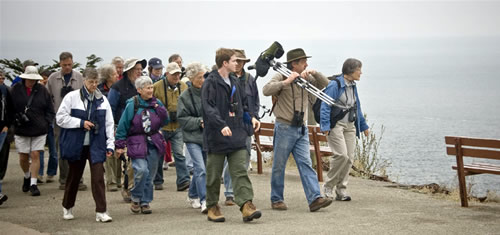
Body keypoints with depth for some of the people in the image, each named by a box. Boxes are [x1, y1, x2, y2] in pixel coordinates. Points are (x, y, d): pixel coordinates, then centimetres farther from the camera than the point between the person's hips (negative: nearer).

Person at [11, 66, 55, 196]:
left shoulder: (42, 90, 2)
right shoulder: (16, 90, -1)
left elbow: (50, 111, 7)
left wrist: (46, 123, -4)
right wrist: (16, 119, -13)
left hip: (39, 130, 0)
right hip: (21, 130, 0)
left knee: (35, 156, -5)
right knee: (23, 157, 6)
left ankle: (33, 184, -1)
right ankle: (27, 177, 34)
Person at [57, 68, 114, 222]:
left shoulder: (102, 100, 5)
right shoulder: (72, 97, -4)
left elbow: (109, 124, 7)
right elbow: (60, 118, -5)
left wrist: (110, 145, 1)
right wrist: (81, 123, -13)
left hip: (95, 145, 1)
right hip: (76, 144, -1)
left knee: (98, 177, -9)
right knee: (74, 176, 12)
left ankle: (101, 212, -9)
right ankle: (67, 207, 32)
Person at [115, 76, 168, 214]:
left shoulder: (156, 103, 6)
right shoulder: (132, 105, -6)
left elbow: (165, 122, 5)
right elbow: (123, 125, -3)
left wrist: (159, 108, -8)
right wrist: (120, 145, -4)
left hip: (153, 142, 4)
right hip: (137, 143, -4)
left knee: (150, 174, 5)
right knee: (141, 170, -20)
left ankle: (145, 202, 17)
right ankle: (136, 199, -1)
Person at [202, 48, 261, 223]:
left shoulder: (234, 82, 14)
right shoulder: (211, 82, -9)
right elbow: (208, 108, -20)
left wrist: (250, 118, 10)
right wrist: (221, 125, -32)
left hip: (236, 136, 6)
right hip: (217, 136, -6)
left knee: (240, 171, -5)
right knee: (214, 174, 5)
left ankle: (246, 205, -12)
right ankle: (212, 207, 17)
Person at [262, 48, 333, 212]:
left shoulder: (306, 78, 11)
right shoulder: (281, 77, -5)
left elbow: (325, 85, 5)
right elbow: (266, 90, -20)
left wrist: (313, 73, -10)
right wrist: (286, 81, -25)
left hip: (301, 129, 5)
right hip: (284, 128, -5)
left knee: (306, 164, -4)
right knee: (279, 166, 3)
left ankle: (315, 198, -14)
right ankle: (276, 200, 14)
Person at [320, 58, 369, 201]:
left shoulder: (353, 86, 15)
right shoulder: (334, 85, -10)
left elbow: (357, 108, 26)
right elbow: (325, 107, -13)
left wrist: (363, 126, 28)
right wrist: (325, 126, -19)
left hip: (350, 126, 8)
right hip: (336, 125, -8)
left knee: (349, 158, 0)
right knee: (341, 155, -18)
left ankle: (341, 190, 8)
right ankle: (328, 187, -3)